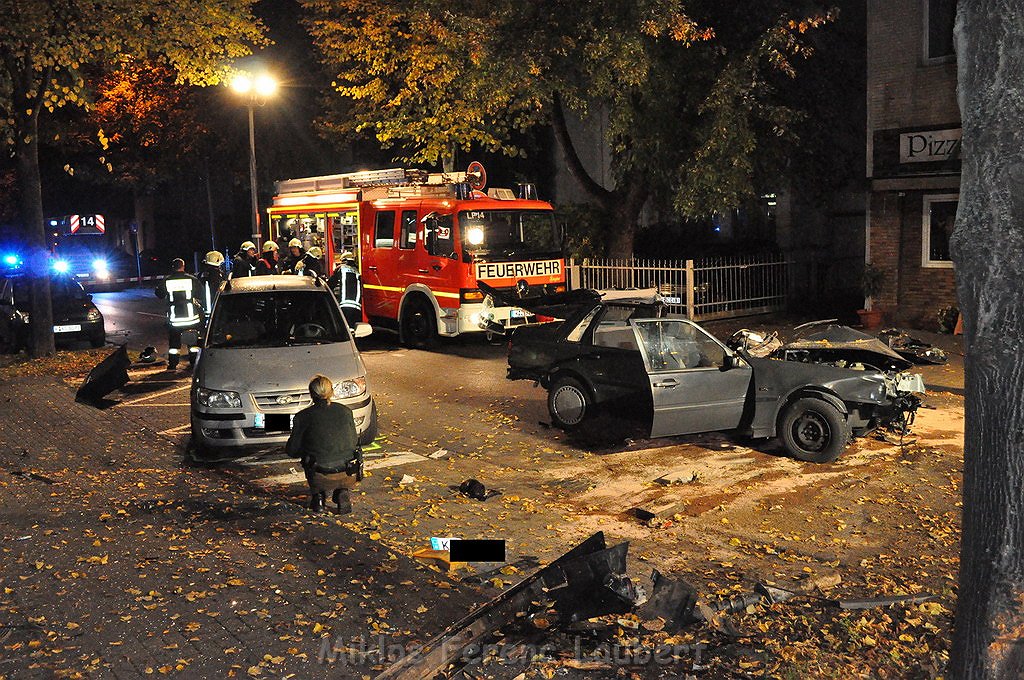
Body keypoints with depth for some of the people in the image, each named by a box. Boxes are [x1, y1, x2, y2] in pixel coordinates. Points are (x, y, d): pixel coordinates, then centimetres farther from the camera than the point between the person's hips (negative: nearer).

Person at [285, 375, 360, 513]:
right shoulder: (345, 411, 5)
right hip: (347, 477, 1)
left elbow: (292, 450, 5)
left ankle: (318, 495, 14)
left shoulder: (303, 417, -2)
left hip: (321, 479, -1)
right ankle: (342, 492, 14)